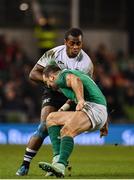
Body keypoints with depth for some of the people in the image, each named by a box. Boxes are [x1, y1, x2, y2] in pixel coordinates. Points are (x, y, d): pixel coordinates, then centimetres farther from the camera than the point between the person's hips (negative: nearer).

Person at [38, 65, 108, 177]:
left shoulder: (62, 76, 3)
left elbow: (75, 80, -23)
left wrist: (81, 100, -35)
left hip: (93, 108, -9)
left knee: (66, 131, -28)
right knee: (52, 118, 14)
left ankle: (60, 166, -48)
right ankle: (58, 157, -2)